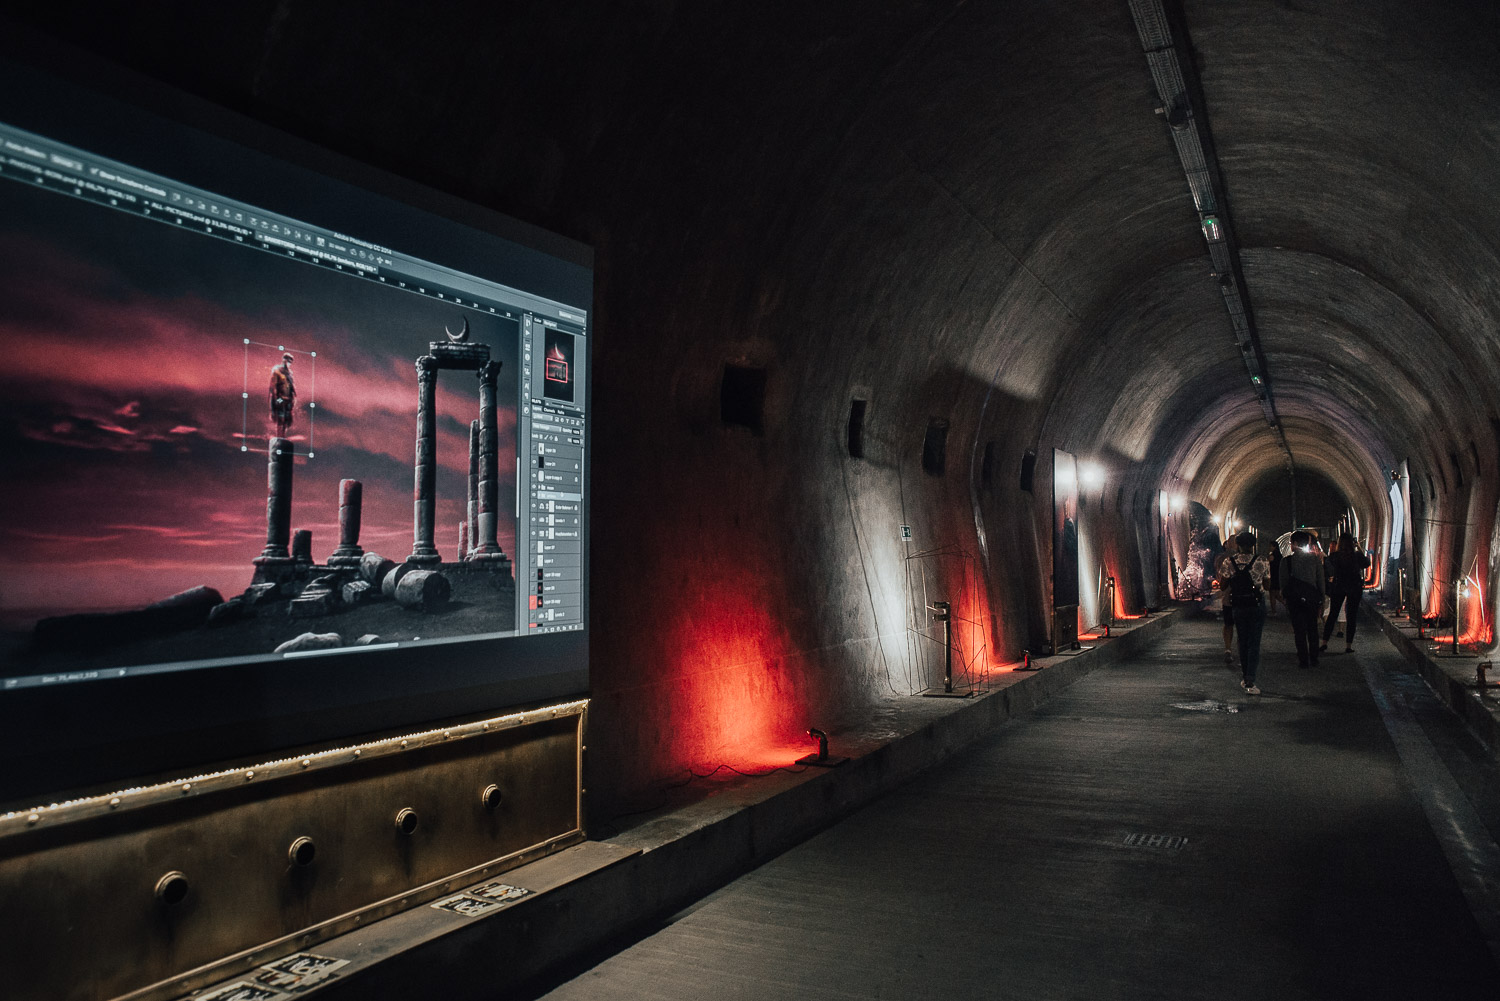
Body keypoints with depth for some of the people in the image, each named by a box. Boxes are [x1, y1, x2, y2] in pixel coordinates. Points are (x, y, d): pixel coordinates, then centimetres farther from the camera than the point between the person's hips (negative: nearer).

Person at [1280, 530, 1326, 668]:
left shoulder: (1287, 561, -8)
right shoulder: (1316, 560, 1)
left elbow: (1284, 583, -6)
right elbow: (1321, 582, 4)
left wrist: (1286, 599, 4)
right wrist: (1321, 601, 11)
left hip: (1295, 600, -3)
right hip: (1312, 599, 3)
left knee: (1299, 631, 4)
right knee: (1313, 630, 14)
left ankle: (1303, 660, 7)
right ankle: (1314, 660, 19)